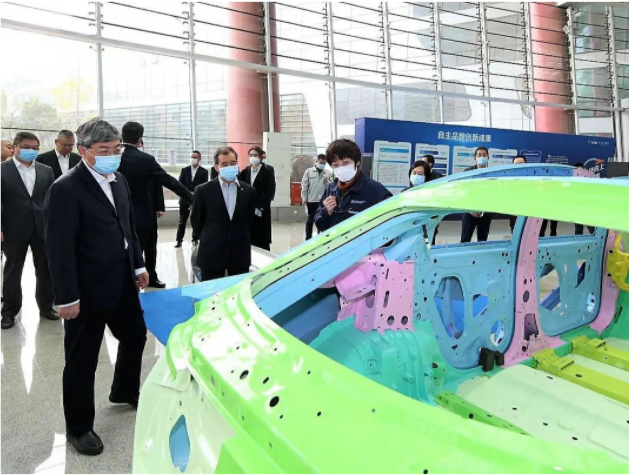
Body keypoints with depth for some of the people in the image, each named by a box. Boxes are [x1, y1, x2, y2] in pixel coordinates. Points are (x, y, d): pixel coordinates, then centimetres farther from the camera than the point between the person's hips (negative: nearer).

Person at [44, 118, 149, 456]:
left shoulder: (119, 180, 7)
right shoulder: (66, 189, -17)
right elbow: (59, 248, -19)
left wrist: (138, 265, 14)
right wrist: (67, 297, -20)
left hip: (121, 283, 8)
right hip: (87, 290, -8)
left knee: (135, 335, 22)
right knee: (82, 360, 7)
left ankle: (124, 392, 47)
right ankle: (79, 428, 26)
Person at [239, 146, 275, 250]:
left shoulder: (267, 173, 0)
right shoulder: (244, 172, 12)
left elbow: (269, 192, -8)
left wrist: (258, 207, -15)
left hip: (261, 211, -3)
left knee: (261, 240, -1)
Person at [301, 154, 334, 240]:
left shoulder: (328, 172, 5)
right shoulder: (309, 171, 2)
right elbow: (304, 185, 0)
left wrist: (327, 181, -14)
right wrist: (304, 198, -5)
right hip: (311, 200, -1)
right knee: (310, 219, 6)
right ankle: (308, 238, 14)